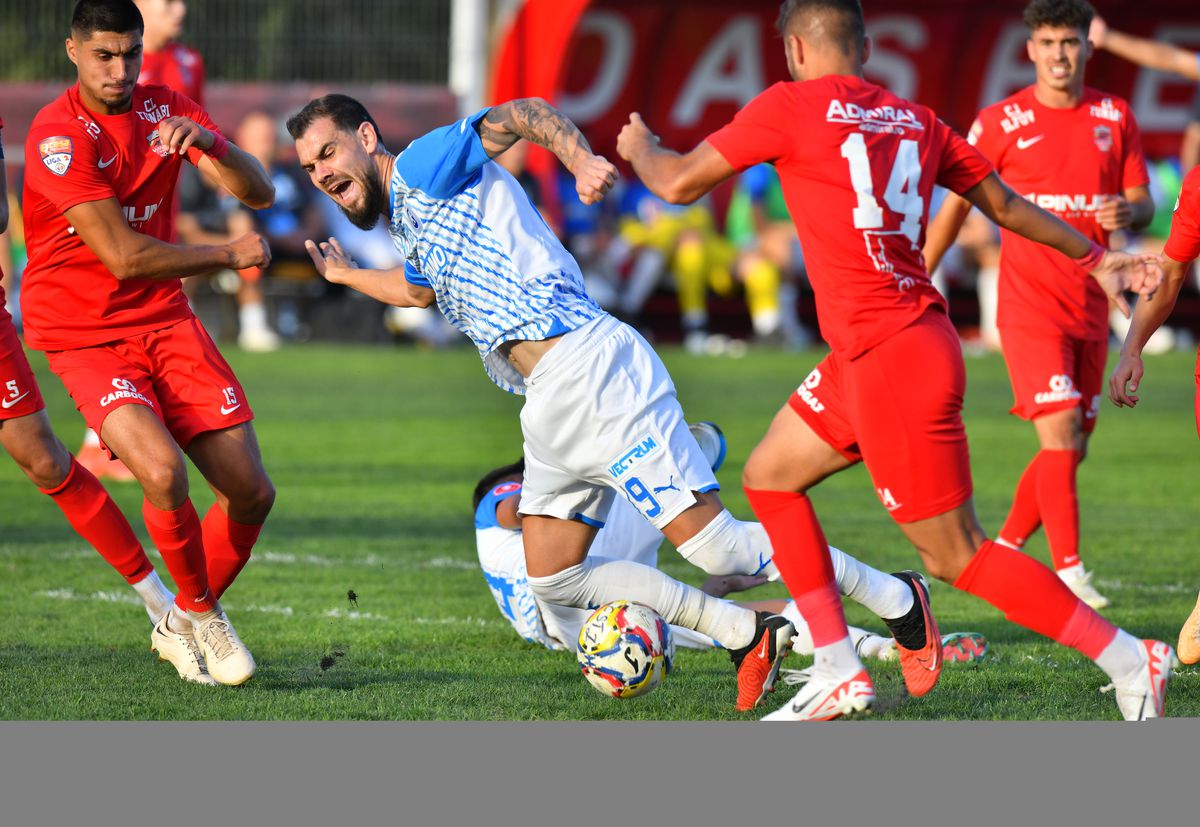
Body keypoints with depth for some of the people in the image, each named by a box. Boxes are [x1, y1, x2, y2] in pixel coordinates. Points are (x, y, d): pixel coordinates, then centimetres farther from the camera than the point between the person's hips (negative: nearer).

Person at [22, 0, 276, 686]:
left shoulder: (165, 110, 4)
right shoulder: (59, 134, -17)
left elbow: (260, 193, -3)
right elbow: (124, 256, -21)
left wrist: (208, 142, -24)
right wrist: (229, 256, -10)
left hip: (166, 321, 6)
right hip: (84, 336, -6)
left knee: (253, 492, -1)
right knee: (163, 470, -29)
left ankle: (183, 627, 23)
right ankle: (200, 613, -3)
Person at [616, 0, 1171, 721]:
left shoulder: (790, 107, -9)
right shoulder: (916, 122, 11)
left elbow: (679, 182, -2)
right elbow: (1004, 204, 17)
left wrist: (640, 147, 20)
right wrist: (1095, 257, 28)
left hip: (894, 362, -9)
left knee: (958, 559, -3)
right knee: (769, 477, 19)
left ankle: (1131, 661, -1)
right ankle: (841, 675, 19)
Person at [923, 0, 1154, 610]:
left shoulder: (1115, 118, 7)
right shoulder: (1002, 123, -3)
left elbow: (1142, 202, 9)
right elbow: (957, 204, 4)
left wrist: (1128, 212, -16)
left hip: (1090, 307, 5)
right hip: (1029, 302, -5)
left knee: (1072, 448, 8)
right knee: (1061, 434, -16)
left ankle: (1003, 552, 24)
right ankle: (1069, 573, -15)